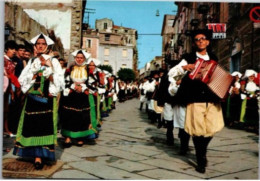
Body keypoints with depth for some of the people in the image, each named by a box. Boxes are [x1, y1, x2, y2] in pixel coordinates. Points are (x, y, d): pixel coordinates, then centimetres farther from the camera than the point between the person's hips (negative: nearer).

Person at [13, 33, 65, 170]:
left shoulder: (53, 61, 8)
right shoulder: (31, 61, 17)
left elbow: (60, 81, -1)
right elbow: (22, 80, 7)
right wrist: (35, 74, -6)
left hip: (47, 98, -3)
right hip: (32, 98, 3)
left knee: (44, 125, -9)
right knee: (32, 124, -1)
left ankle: (39, 156, -9)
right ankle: (38, 155, 8)